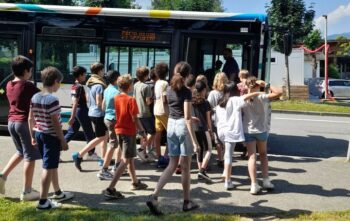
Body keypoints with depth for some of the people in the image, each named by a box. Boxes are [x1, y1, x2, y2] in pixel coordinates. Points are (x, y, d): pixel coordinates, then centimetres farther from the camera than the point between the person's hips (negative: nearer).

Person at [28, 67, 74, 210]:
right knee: (48, 168, -2)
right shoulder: (52, 100, -19)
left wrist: (33, 136, 19)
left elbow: (30, 119, 11)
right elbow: (55, 123, -20)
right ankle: (43, 202, 2)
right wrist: (63, 140, -14)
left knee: (52, 165, 21)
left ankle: (58, 193, 35)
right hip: (51, 136, -9)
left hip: (39, 134, 9)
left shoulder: (35, 97, 6)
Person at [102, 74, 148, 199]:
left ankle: (135, 182, 35)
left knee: (130, 158, 21)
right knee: (126, 160, -5)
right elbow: (135, 119, -16)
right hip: (129, 132, -8)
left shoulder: (116, 98, 3)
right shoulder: (131, 100, -16)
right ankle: (110, 189, -13)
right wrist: (142, 131, -5)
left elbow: (114, 115, 8)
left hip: (119, 130, 8)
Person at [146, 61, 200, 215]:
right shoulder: (186, 92, -13)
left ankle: (154, 196, -4)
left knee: (172, 165, 10)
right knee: (185, 166, 6)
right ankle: (187, 202, 17)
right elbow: (187, 117, -17)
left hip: (171, 125, 6)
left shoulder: (169, 90, 7)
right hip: (183, 127, -6)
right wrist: (194, 139, -17)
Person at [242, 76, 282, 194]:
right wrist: (266, 85, -13)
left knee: (252, 157, 2)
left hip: (248, 130, 1)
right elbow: (279, 92, -20)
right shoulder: (261, 97, -14)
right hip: (261, 130, -1)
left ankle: (254, 185, -5)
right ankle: (266, 181, 19)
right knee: (263, 154, 20)